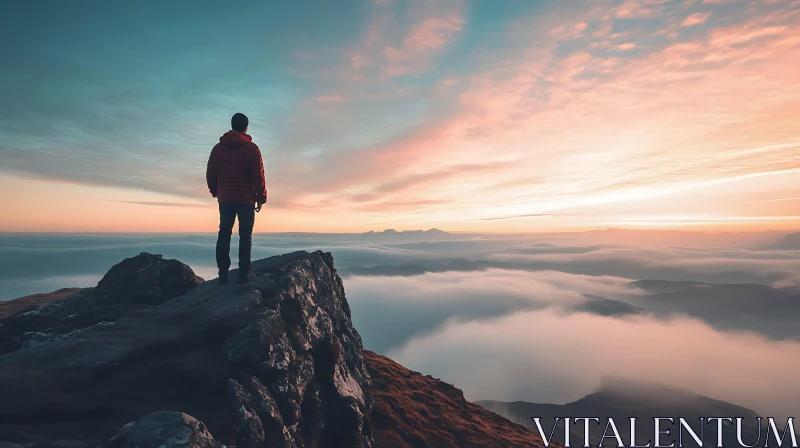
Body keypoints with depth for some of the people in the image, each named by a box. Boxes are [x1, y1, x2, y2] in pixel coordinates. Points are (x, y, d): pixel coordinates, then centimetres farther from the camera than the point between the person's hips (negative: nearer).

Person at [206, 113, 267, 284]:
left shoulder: (218, 148, 7)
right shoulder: (251, 148, -7)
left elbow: (210, 174, 9)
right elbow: (258, 175, -8)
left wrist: (215, 192, 23)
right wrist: (261, 198, 0)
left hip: (225, 199, 4)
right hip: (246, 199, -4)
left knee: (224, 235, 9)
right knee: (245, 235, 1)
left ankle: (223, 273, 9)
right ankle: (244, 272, 1)